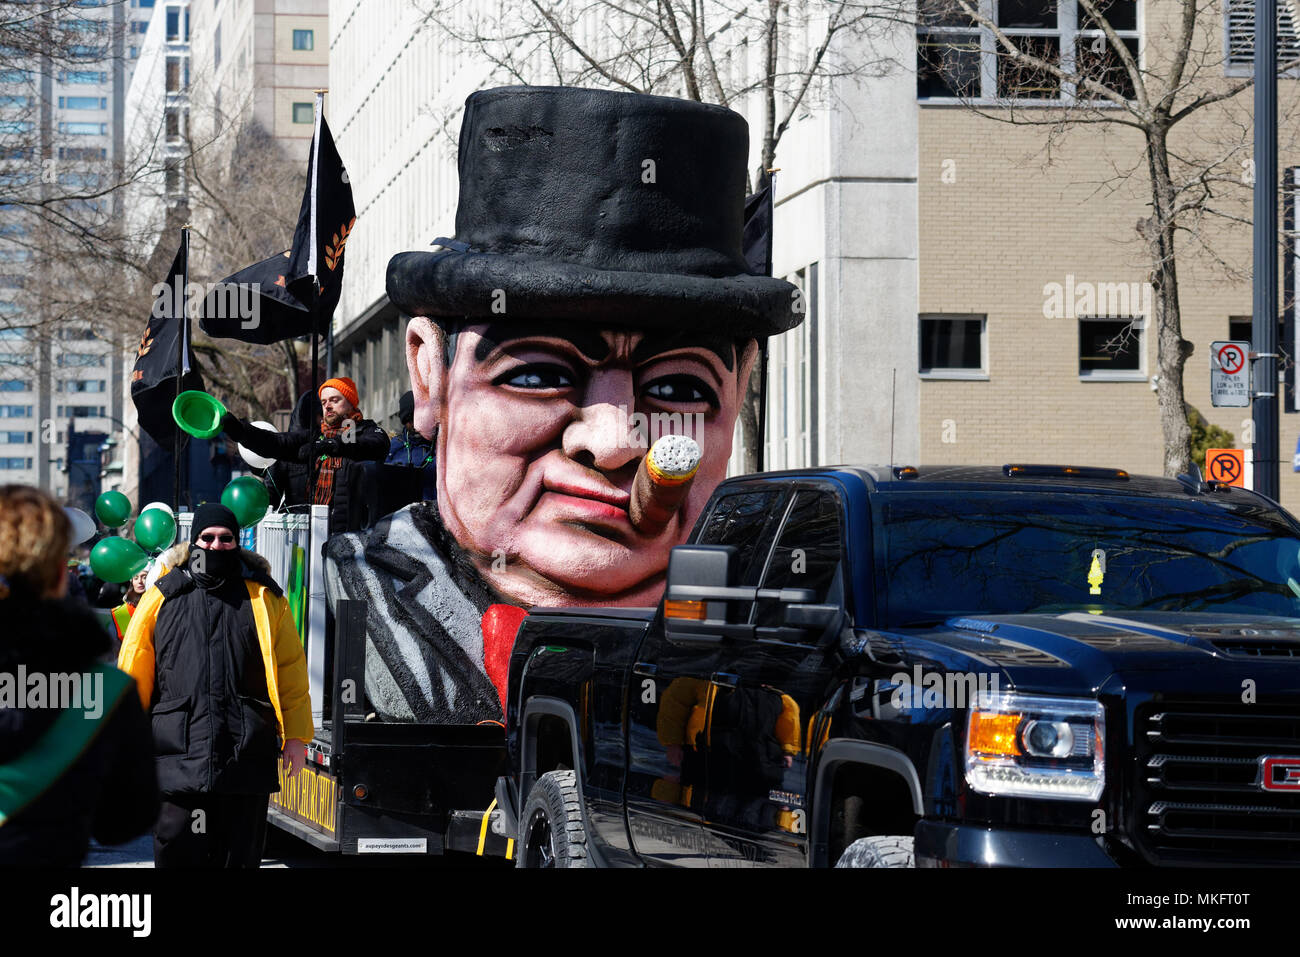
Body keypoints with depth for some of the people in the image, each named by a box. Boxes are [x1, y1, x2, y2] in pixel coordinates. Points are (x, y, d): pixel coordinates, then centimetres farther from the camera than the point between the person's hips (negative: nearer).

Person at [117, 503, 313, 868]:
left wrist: (295, 734, 5)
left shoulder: (264, 597, 9)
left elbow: (291, 666, 9)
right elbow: (133, 668, 9)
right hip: (178, 752, 0)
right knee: (176, 849, -2)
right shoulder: (163, 595, 8)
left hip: (246, 752, 1)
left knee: (240, 853, 5)